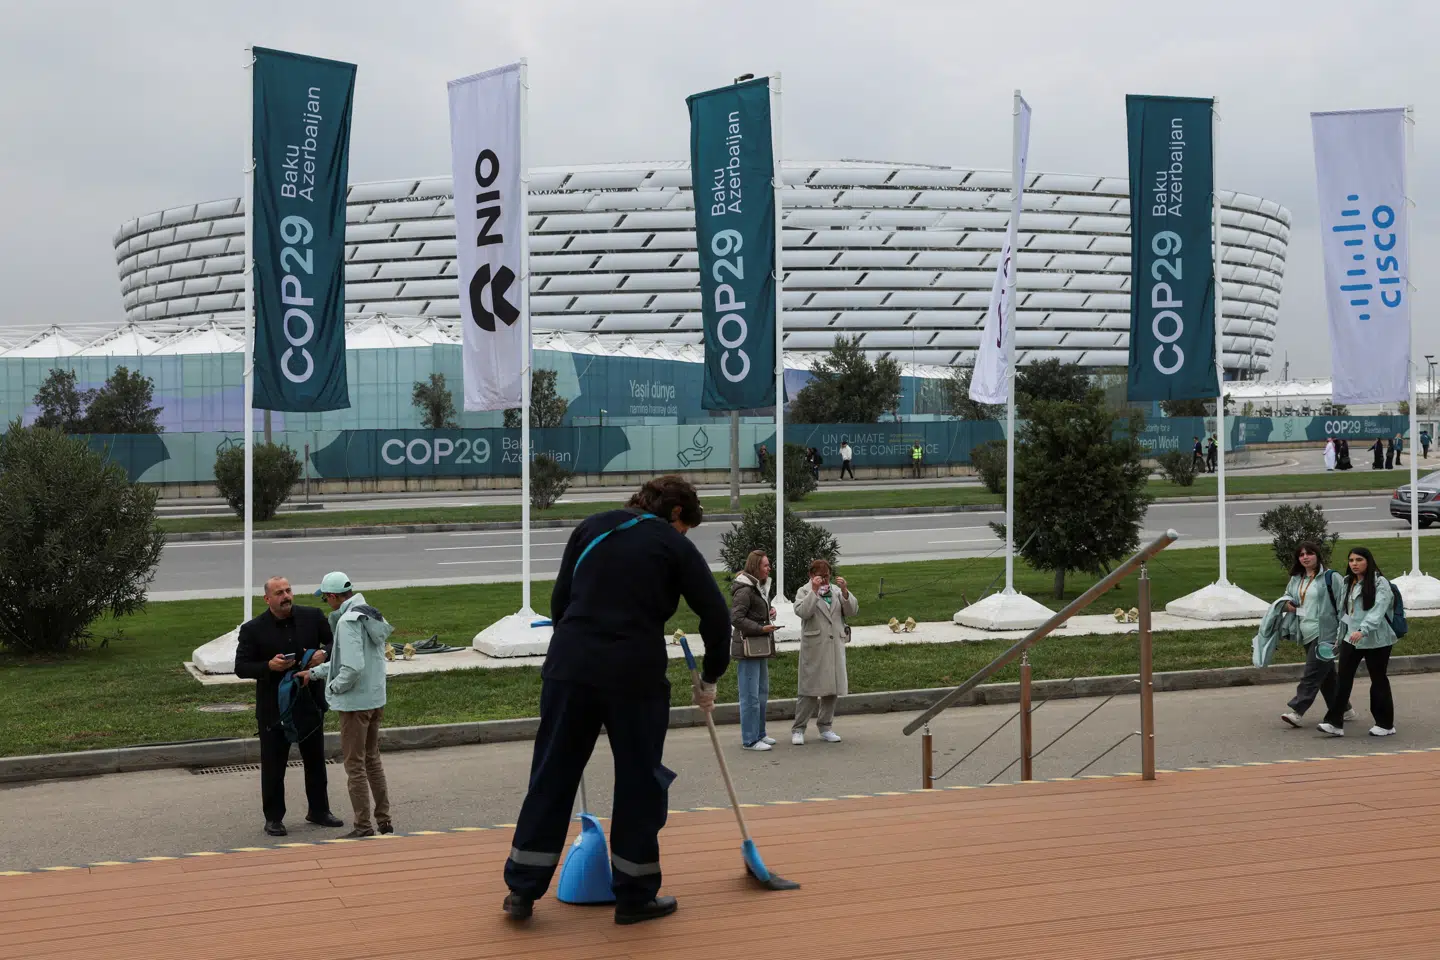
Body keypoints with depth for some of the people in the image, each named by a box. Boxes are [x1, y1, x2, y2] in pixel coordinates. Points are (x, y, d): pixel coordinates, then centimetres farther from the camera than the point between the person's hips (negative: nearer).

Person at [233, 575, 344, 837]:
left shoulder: (313, 617, -2)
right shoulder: (253, 629, -9)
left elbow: (336, 642, 8)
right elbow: (241, 667, -7)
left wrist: (324, 654, -13)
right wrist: (269, 666, -23)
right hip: (273, 708, -3)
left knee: (316, 759, 14)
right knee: (273, 765, 5)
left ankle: (319, 810, 29)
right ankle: (273, 818, 18)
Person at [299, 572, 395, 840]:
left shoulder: (347, 621, -20)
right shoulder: (372, 615, 8)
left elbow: (353, 667, -28)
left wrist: (333, 687, -12)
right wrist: (314, 672, 18)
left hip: (355, 702, -9)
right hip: (376, 699, 9)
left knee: (355, 765, 2)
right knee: (372, 760, 18)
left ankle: (364, 826, 8)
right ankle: (384, 820, 24)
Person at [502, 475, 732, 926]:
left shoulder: (592, 528, 14)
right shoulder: (675, 546, 5)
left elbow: (559, 600, 13)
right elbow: (716, 615, 2)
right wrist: (709, 678, 14)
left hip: (570, 668, 3)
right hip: (635, 676, -3)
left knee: (552, 776, 11)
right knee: (639, 783, 10)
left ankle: (522, 890, 15)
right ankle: (635, 896, 18)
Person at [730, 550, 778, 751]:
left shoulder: (760, 588, 15)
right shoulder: (745, 590, -16)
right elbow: (736, 618, -22)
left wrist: (769, 612, 9)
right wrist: (762, 628, -21)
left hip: (761, 648, 10)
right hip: (748, 648, -10)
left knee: (762, 693, 18)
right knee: (751, 696, -7)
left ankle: (759, 734, 28)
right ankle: (750, 740, -2)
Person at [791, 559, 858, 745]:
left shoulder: (836, 590, 14)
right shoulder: (804, 591, 2)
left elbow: (852, 611, 4)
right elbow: (802, 612, -16)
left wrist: (844, 590, -8)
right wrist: (814, 591, -18)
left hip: (835, 646, 5)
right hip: (814, 648, -5)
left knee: (832, 688, 8)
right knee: (809, 689, -4)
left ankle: (825, 727, 18)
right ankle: (798, 729, 2)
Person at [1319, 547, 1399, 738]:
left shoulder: (1380, 583, -10)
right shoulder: (1348, 583, 13)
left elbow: (1378, 609, -23)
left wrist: (1363, 630, -35)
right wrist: (1339, 635, 20)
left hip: (1376, 640, -6)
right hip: (1351, 639, 6)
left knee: (1378, 680, 5)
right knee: (1343, 679, -3)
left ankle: (1385, 724, 18)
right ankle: (1334, 722, -6)